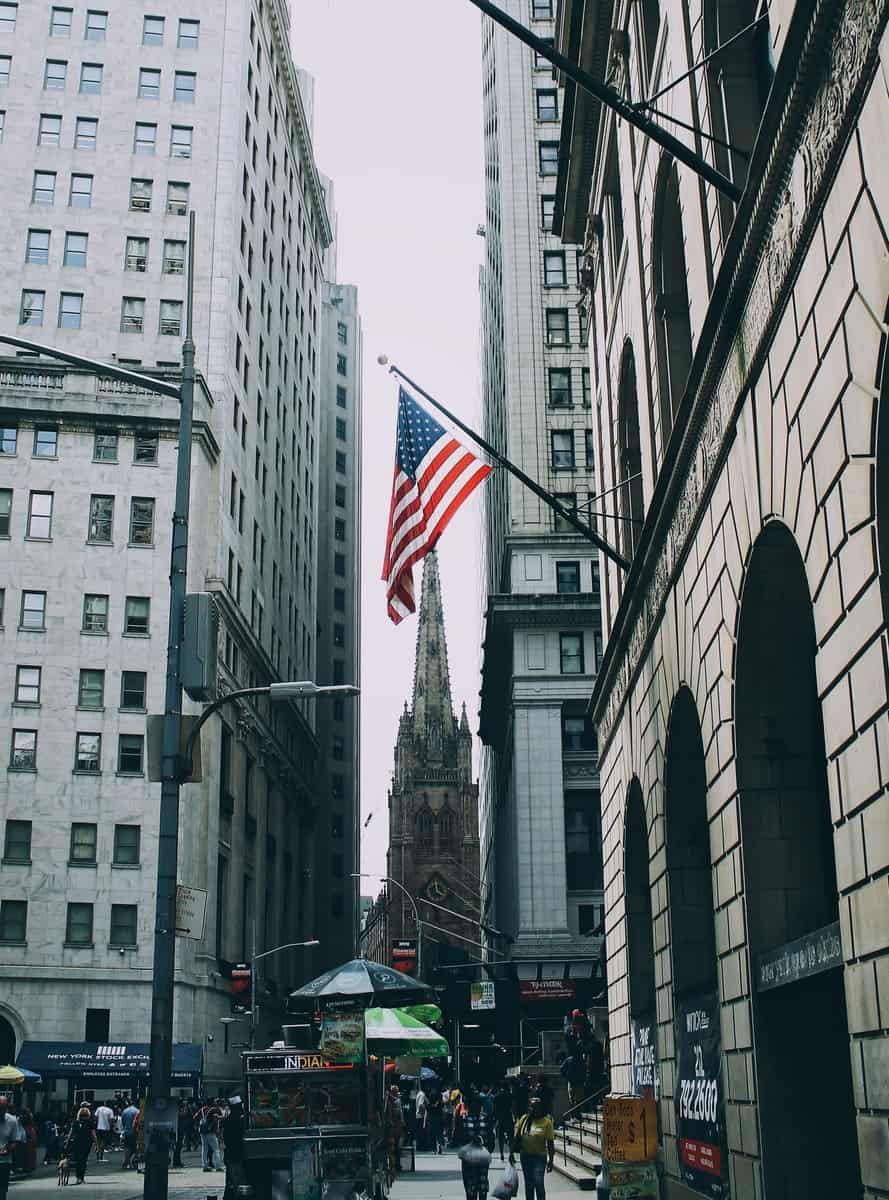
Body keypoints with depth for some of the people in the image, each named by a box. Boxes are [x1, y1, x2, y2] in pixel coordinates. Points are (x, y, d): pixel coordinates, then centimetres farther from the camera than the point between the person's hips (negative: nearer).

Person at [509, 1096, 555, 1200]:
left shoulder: (546, 1122, -10)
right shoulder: (523, 1119, 2)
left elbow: (550, 1142, -8)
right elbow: (517, 1137, 9)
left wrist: (551, 1159, -9)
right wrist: (511, 1152, 7)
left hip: (539, 1156, -4)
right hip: (525, 1156, 4)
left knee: (539, 1183, -6)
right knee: (528, 1183, 14)